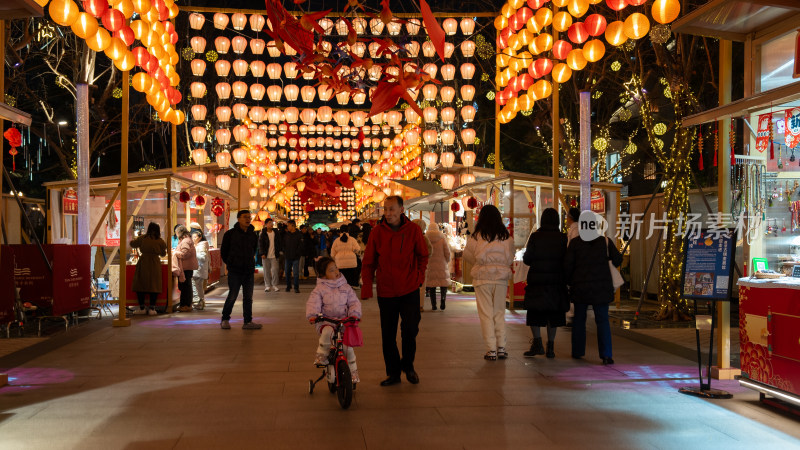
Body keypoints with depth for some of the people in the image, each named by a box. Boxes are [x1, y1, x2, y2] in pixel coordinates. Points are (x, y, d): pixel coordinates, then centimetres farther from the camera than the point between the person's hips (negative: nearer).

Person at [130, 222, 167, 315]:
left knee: (140, 284, 9)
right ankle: (152, 308, 0)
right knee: (154, 285, 4)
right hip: (154, 265, -1)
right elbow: (163, 254, 12)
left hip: (143, 263, 1)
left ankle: (142, 308, 9)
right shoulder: (160, 241, -1)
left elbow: (132, 244, 15)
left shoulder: (142, 238, 1)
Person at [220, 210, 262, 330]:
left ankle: (248, 322, 11)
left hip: (248, 270, 4)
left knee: (248, 297, 5)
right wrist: (230, 263, 9)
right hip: (234, 271, -4)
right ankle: (225, 320, 12)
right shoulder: (230, 234, -4)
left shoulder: (253, 235, 9)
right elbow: (223, 251, 5)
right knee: (232, 296, -3)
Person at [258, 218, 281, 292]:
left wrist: (279, 251, 7)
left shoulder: (275, 233, 6)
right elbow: (260, 244, -4)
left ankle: (274, 285, 6)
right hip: (265, 256, -2)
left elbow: (278, 243, 14)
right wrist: (262, 253, -12)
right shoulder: (263, 234, -2)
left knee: (275, 270, -2)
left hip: (274, 255, 2)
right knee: (266, 271, 4)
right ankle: (267, 285, 12)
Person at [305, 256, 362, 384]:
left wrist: (354, 314, -13)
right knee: (328, 332, -36)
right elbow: (313, 303, -10)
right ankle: (321, 355, -14)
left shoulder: (345, 287, 9)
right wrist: (312, 315, -30)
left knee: (347, 345, -10)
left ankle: (353, 370, 12)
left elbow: (354, 302, 6)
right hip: (325, 321, -2)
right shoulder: (319, 289, 1)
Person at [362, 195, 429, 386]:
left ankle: (408, 364, 19)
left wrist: (419, 276, -1)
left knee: (410, 328, -8)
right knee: (388, 335, 6)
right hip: (386, 291, 1)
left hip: (410, 290, -1)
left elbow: (422, 256, 11)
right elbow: (368, 262, 2)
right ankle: (393, 372, 22)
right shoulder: (377, 232, -3)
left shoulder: (413, 229, -3)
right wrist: (366, 287, -6)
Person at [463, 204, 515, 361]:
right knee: (500, 314, 12)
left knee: (486, 314, 3)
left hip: (482, 278, -3)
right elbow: (510, 258, 8)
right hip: (501, 279, 3)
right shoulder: (506, 236, -1)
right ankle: (501, 348, 11)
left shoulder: (476, 236, -8)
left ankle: (491, 350, 2)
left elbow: (468, 255, 3)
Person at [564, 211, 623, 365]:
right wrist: (608, 266, 25)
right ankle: (606, 355, -8)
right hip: (601, 287, 0)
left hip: (580, 287, 0)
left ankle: (577, 351, 20)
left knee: (579, 319, 14)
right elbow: (618, 259, 4)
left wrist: (570, 282, 9)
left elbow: (568, 265, -5)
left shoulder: (575, 243, -6)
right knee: (602, 320, 1)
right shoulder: (605, 241, -4)